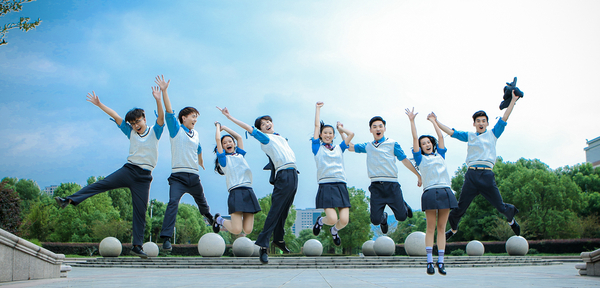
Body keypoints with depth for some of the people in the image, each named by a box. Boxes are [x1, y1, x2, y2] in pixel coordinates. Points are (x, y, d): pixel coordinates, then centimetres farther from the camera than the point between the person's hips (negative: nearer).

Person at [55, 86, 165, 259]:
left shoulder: (154, 132, 4)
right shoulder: (131, 132, 12)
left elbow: (161, 118, -13)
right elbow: (116, 117, 10)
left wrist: (158, 101, -29)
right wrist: (99, 104, 6)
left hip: (143, 177, -2)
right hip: (128, 170, 2)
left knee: (140, 212, -1)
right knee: (101, 184, -16)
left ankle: (137, 246, 3)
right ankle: (69, 200, -21)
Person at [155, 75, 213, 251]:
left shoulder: (196, 134, 16)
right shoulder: (176, 129, 1)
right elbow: (169, 111, -11)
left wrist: (201, 163, 47)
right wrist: (164, 91, -20)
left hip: (194, 176, 6)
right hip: (178, 175, -6)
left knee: (201, 201, 23)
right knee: (173, 203, -23)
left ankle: (209, 219, 54)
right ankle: (166, 238, -26)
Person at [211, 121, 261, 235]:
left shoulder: (240, 155, 24)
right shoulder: (223, 158, 9)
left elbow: (239, 137, 26)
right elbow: (217, 139, 4)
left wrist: (224, 127, 32)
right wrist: (218, 126, 21)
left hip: (249, 192, 5)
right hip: (236, 191, -5)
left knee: (248, 230, -3)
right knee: (236, 230, -12)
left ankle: (239, 219, 28)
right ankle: (220, 220, 17)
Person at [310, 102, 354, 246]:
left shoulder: (339, 148, 18)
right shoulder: (317, 147, 10)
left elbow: (351, 134, 11)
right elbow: (317, 125, 10)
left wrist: (340, 128, 27)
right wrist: (318, 108, 19)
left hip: (341, 185, 3)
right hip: (326, 186, -3)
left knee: (344, 220, -8)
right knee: (332, 219, -16)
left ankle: (334, 230, 28)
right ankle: (321, 220, 21)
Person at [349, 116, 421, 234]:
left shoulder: (392, 144, 6)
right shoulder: (368, 146, 14)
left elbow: (405, 160, 8)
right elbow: (350, 147, 22)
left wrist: (419, 175, 9)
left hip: (391, 184, -2)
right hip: (376, 185, 2)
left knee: (401, 217, -3)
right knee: (375, 220, -6)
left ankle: (403, 205, 33)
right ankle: (384, 217, 32)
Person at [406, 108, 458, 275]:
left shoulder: (440, 155, 20)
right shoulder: (420, 159, 11)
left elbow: (440, 137, 22)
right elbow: (415, 138, 8)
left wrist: (433, 121, 31)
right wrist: (412, 120, 10)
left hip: (445, 191, 3)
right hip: (430, 192, -3)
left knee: (441, 228, 3)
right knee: (431, 228, -3)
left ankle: (440, 262, 4)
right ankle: (429, 262, -1)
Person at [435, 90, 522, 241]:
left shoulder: (493, 134, 15)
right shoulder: (469, 136, 18)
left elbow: (504, 119, 8)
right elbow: (451, 132, 15)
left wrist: (513, 101, 1)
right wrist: (435, 121, 10)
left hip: (487, 175, -1)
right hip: (471, 174, 1)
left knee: (501, 207, 1)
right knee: (460, 208, 2)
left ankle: (511, 220, 36)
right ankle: (453, 229, 29)